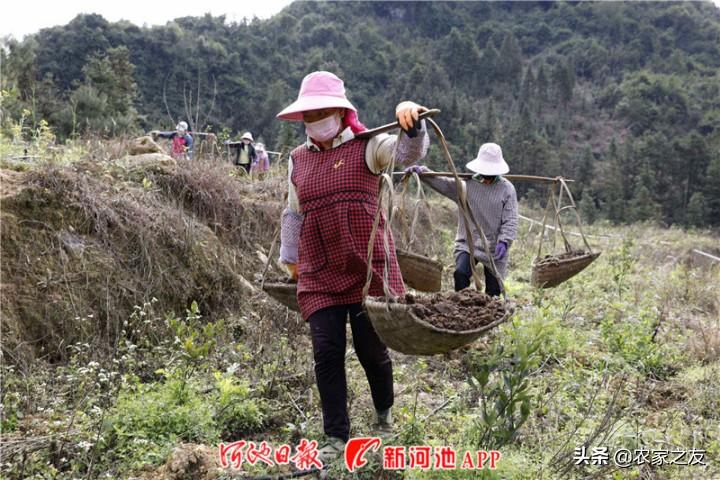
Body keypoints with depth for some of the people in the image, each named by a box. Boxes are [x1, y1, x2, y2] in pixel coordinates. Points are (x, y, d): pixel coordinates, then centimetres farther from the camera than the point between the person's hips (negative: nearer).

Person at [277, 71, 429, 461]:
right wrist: (290, 259, 26)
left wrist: (410, 120, -37)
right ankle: (336, 438, 12)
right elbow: (293, 215, 23)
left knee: (371, 347, 4)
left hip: (369, 268, -3)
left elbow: (409, 152, -18)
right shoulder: (298, 159, 14)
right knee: (327, 352, 0)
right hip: (319, 274, 4)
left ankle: (385, 415, 33)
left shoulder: (367, 146, 0)